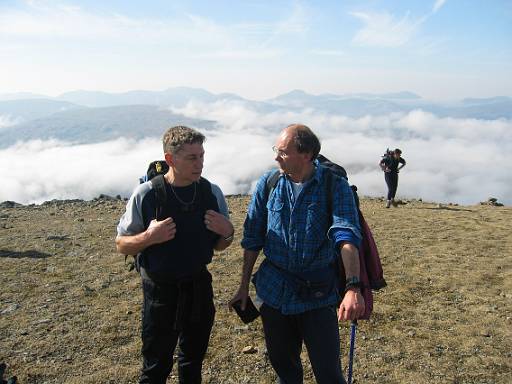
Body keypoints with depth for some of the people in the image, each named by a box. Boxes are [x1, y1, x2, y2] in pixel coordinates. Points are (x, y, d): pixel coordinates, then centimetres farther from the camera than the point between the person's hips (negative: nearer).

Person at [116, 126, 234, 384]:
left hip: (199, 287, 3)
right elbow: (121, 245, -5)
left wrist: (227, 233, -16)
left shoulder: (212, 193, -6)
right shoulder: (146, 195, -15)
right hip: (160, 291, -3)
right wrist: (149, 237, -25)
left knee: (194, 361, 21)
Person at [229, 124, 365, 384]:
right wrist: (244, 285, 7)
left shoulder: (335, 185, -11)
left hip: (318, 294, -3)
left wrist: (353, 287, -37)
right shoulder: (268, 183, -1)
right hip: (274, 291, 3)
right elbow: (253, 238, 5)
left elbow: (347, 236, -23)